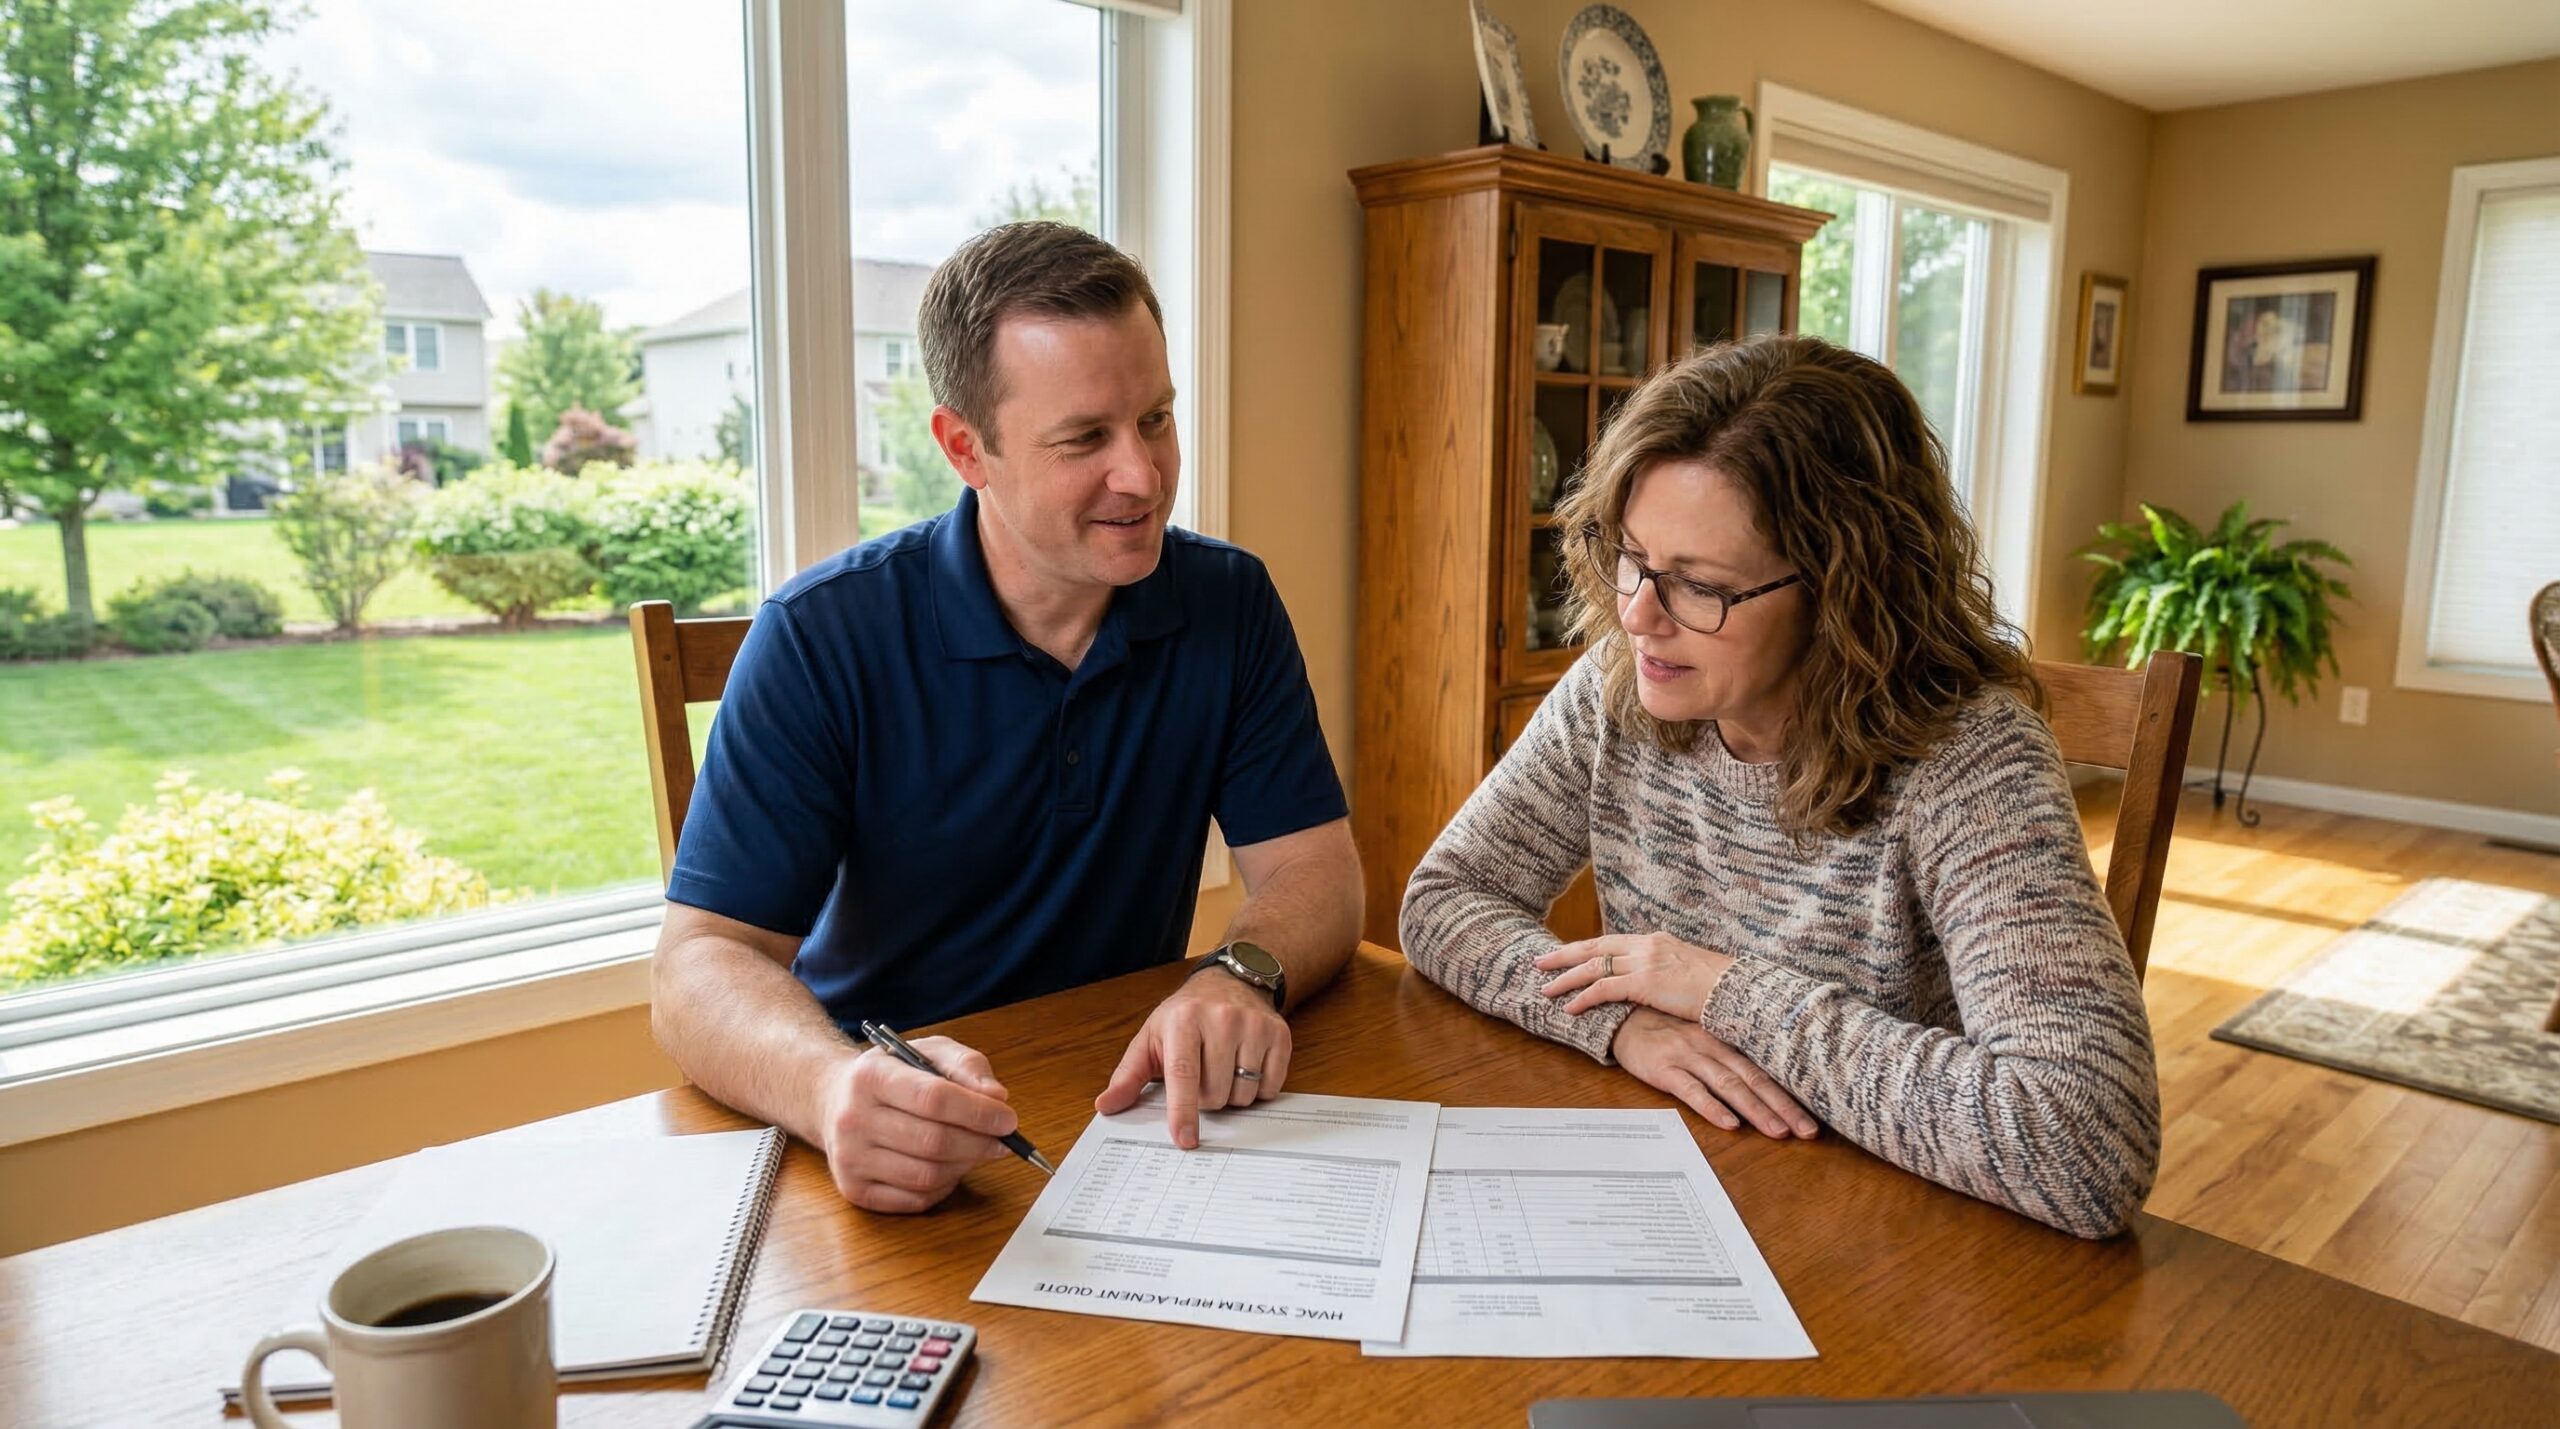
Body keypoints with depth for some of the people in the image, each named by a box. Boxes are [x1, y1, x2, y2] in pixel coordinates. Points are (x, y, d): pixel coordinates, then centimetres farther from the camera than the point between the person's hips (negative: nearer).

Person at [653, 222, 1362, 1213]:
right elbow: (703, 963, -15)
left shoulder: (1231, 605, 0)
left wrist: (1243, 977, -25)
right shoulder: (820, 638, -10)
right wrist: (830, 1086, -37)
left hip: (1132, 1106, 2)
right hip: (898, 1147, -2)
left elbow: (1316, 874, -1)